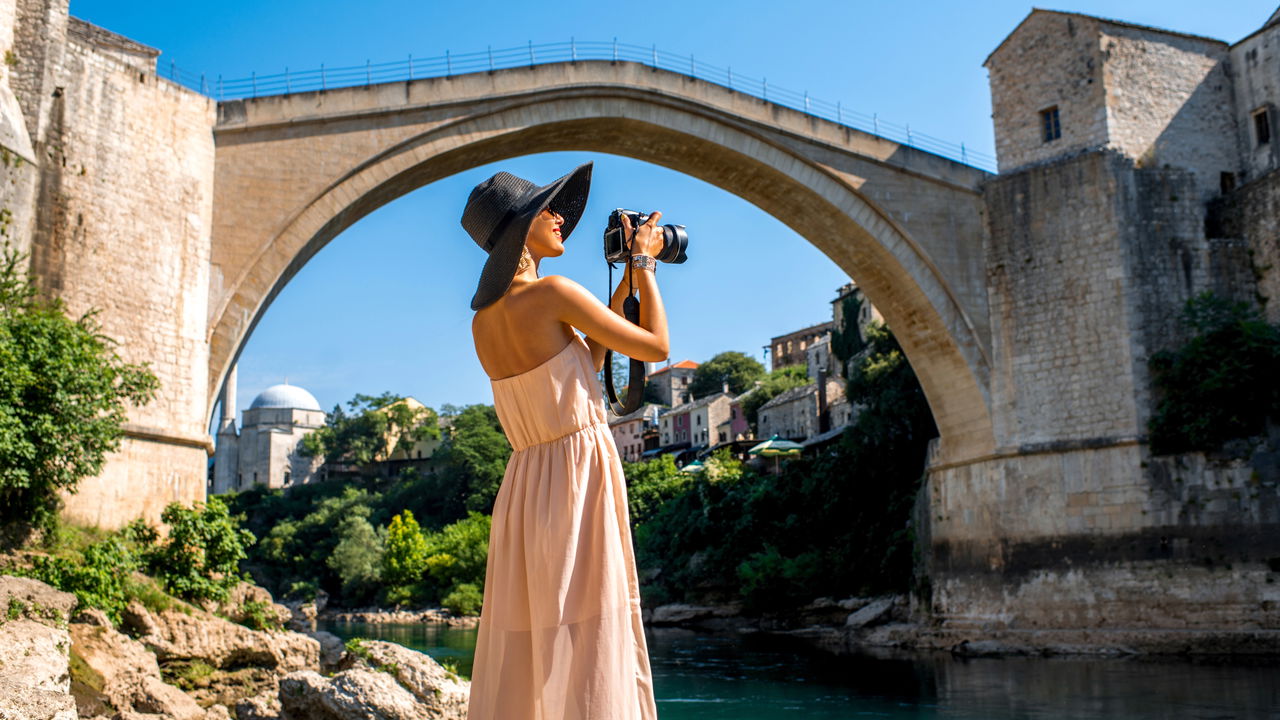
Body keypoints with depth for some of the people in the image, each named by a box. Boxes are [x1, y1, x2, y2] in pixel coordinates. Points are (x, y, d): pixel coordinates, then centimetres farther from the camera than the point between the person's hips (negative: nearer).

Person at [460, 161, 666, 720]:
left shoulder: (482, 321, 10)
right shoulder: (552, 293, -12)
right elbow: (656, 347, -5)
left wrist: (624, 285, 19)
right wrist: (644, 264, 6)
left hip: (525, 485, 8)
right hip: (581, 472, -8)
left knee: (519, 655, 9)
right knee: (587, 640, -5)